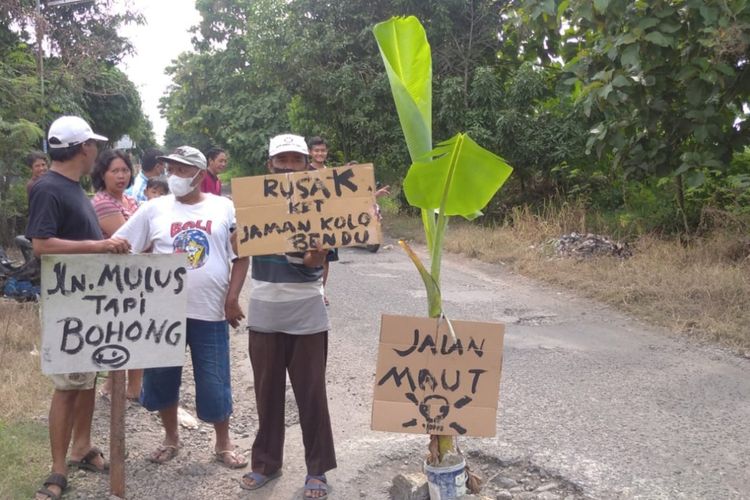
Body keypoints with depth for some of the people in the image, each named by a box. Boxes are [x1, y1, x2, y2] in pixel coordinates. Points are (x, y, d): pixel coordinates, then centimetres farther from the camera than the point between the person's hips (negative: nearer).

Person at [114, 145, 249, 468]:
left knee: (214, 382, 5)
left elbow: (241, 256, 1)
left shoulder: (224, 207, 0)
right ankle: (171, 438, 34)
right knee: (161, 379, 12)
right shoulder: (154, 209, 3)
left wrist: (232, 300, -6)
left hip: (210, 311, -2)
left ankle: (223, 444, 25)